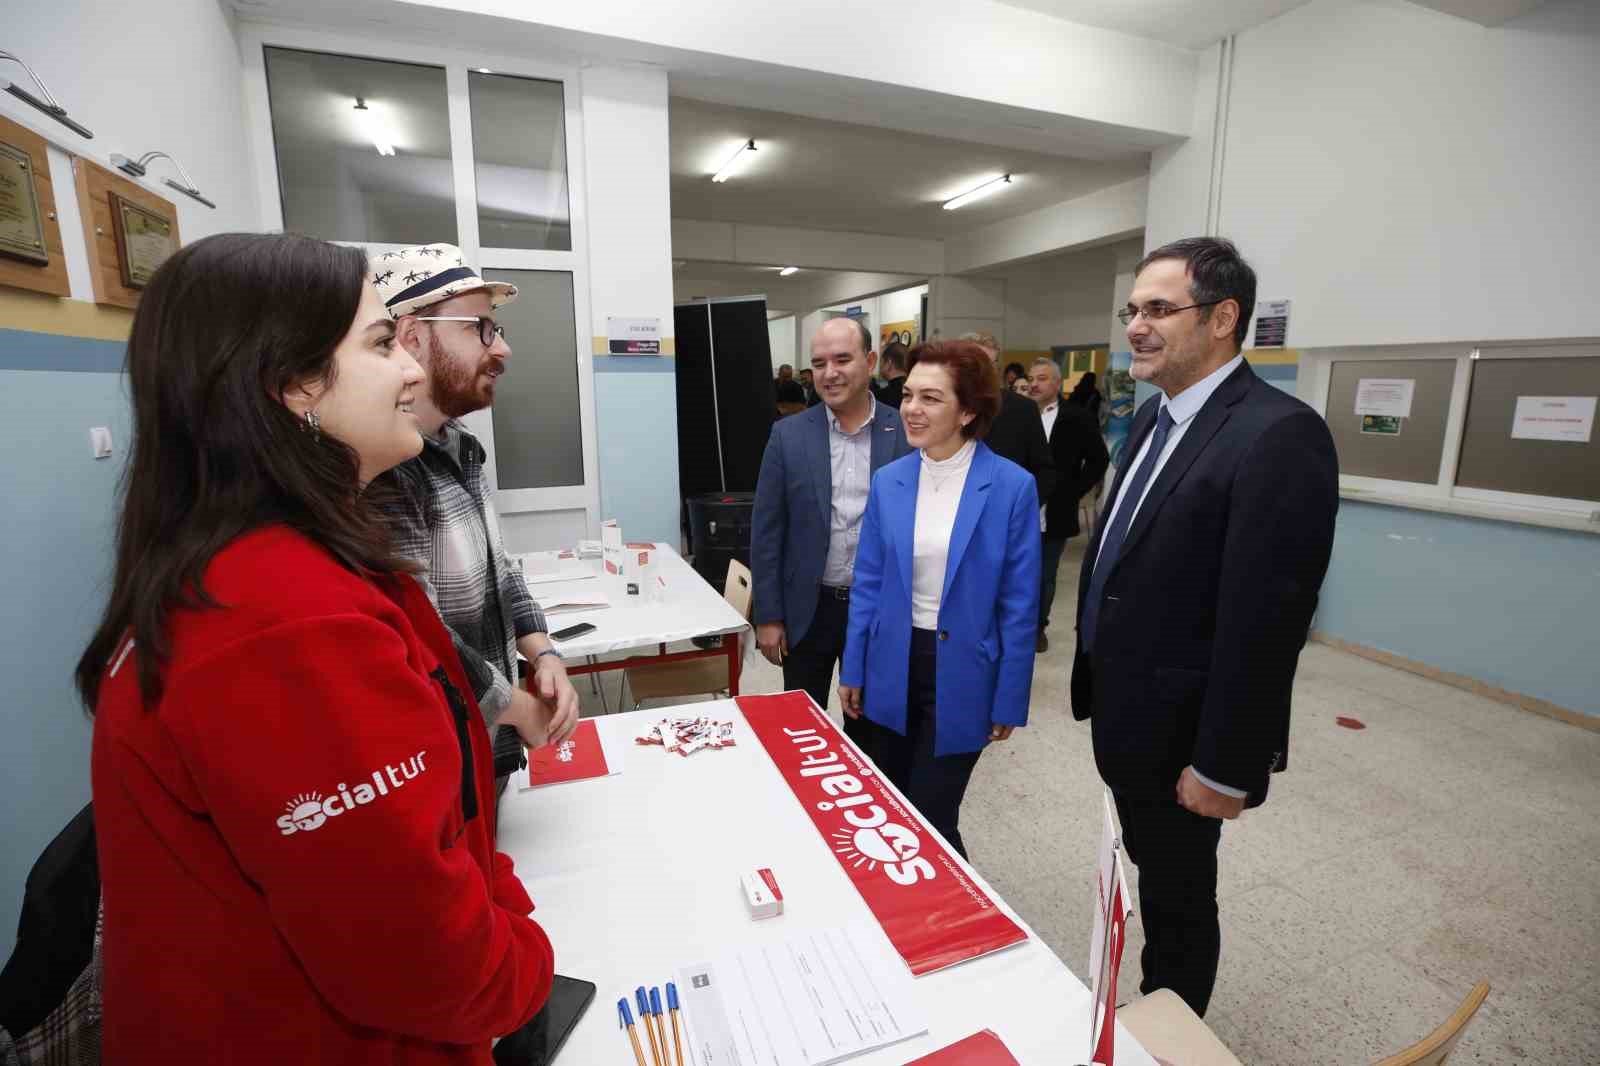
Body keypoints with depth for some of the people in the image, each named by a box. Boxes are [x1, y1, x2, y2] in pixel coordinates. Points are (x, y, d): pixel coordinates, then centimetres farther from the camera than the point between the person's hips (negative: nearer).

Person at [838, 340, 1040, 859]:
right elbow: (868, 583, 4)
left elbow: (1019, 602, -8)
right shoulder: (888, 481, -1)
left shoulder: (1012, 486, -12)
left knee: (929, 821, 7)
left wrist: (1009, 698, -6)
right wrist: (852, 670, 4)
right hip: (892, 667, 4)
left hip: (960, 673, -4)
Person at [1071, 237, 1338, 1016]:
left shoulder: (1279, 434, -22)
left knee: (1179, 896, 14)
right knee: (1153, 880, 25)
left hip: (1178, 729, -8)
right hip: (1125, 711, 8)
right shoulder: (1153, 417, 6)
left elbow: (1266, 620, -23)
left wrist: (1224, 765, -18)